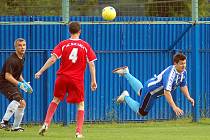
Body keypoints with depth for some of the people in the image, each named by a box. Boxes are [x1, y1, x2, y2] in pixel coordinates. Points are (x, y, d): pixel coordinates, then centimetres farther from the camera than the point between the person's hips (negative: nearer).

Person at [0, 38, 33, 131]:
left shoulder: (22, 58, 10)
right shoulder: (12, 60, -21)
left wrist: (24, 83, 11)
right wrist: (19, 84, -31)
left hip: (12, 84, 10)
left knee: (22, 103, 14)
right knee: (17, 99, -31)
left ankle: (16, 127, 27)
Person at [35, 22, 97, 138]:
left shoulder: (63, 44, 0)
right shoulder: (85, 46, 1)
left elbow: (52, 59, -8)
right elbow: (91, 64, -2)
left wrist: (41, 71, -4)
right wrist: (93, 80, 4)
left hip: (62, 77, 1)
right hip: (77, 80, -1)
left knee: (56, 100, 21)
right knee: (80, 104, 10)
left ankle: (46, 124, 10)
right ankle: (78, 132, 1)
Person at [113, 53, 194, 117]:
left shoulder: (183, 72, -12)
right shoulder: (170, 74, -40)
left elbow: (183, 85, 4)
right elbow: (166, 92, -47)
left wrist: (188, 97, -12)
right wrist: (174, 107, -54)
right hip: (150, 90, -9)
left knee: (141, 92, 38)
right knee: (141, 112, 6)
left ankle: (126, 73, 46)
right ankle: (126, 97, 20)